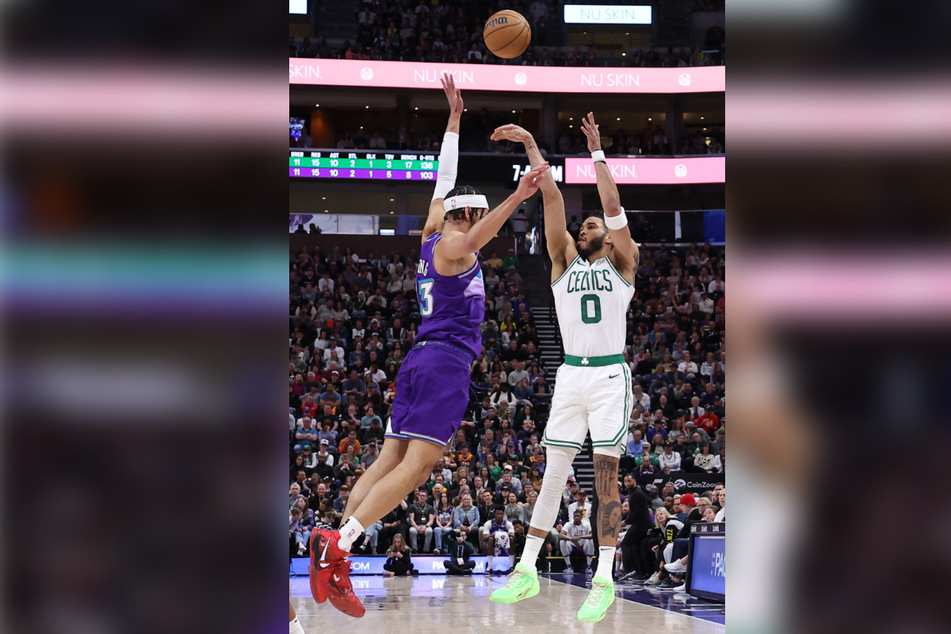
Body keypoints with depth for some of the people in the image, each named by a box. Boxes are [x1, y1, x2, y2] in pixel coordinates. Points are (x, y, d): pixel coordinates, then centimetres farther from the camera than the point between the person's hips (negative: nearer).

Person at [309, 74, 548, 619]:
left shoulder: (432, 236, 17)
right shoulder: (451, 245, -6)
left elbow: (445, 179, 29)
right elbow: (474, 239, -31)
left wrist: (455, 117, 34)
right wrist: (518, 197, -45)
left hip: (423, 360, 9)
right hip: (446, 362, -9)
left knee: (393, 459, 3)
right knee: (416, 465, -15)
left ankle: (334, 552, -7)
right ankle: (337, 545, -26)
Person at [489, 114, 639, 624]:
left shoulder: (620, 264, 7)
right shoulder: (564, 261, 13)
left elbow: (613, 204, -5)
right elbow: (552, 198, 5)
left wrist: (596, 150, -5)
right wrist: (531, 146, 0)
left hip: (610, 376, -3)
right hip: (571, 374, 3)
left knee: (606, 474, -4)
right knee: (554, 472, 3)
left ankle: (604, 579, -6)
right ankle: (527, 570, 7)